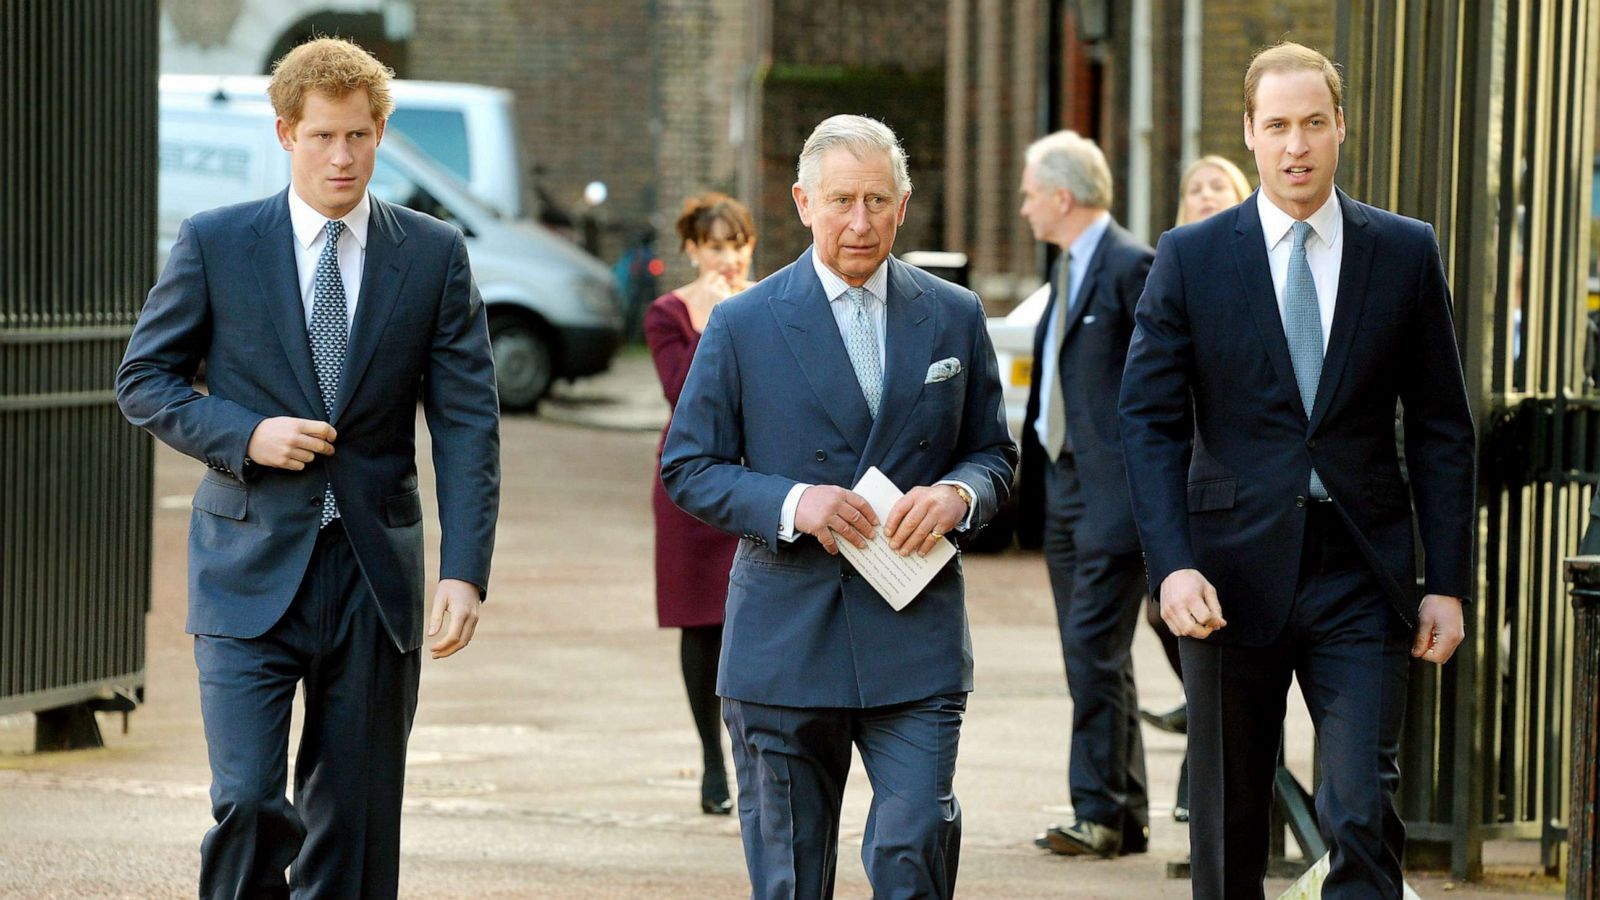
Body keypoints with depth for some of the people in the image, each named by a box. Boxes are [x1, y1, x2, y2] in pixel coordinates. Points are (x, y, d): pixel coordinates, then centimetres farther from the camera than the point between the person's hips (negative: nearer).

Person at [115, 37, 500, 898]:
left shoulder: (434, 254, 3)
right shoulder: (214, 244, 0)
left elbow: (467, 422, 0)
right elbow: (143, 379, 6)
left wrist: (464, 570, -11)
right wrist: (243, 436, -12)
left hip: (375, 576, 2)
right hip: (251, 569, -2)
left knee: (356, 827, 5)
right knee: (247, 802, -14)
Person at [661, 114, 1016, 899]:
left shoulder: (954, 317, 8)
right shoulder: (743, 325, 1)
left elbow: (994, 452, 15)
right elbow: (687, 468, 2)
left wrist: (957, 494, -10)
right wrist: (790, 503, -15)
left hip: (916, 637, 1)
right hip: (784, 644, -1)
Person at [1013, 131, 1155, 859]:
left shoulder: (1129, 266, -11)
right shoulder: (1068, 267, 17)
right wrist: (1034, 463, 14)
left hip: (1111, 490, -10)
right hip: (1063, 483, 10)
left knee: (1095, 651, -11)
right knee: (1090, 657, 10)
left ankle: (1101, 813, -8)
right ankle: (1125, 817, 15)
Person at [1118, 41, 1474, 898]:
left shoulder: (1405, 253, 4)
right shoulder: (1191, 257, 2)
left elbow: (1442, 429, 7)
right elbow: (1150, 422, -1)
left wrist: (1447, 582, 1)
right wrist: (1172, 565, -14)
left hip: (1360, 575, 0)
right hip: (1235, 571, 0)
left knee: (1363, 812, -11)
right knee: (1229, 825, 10)